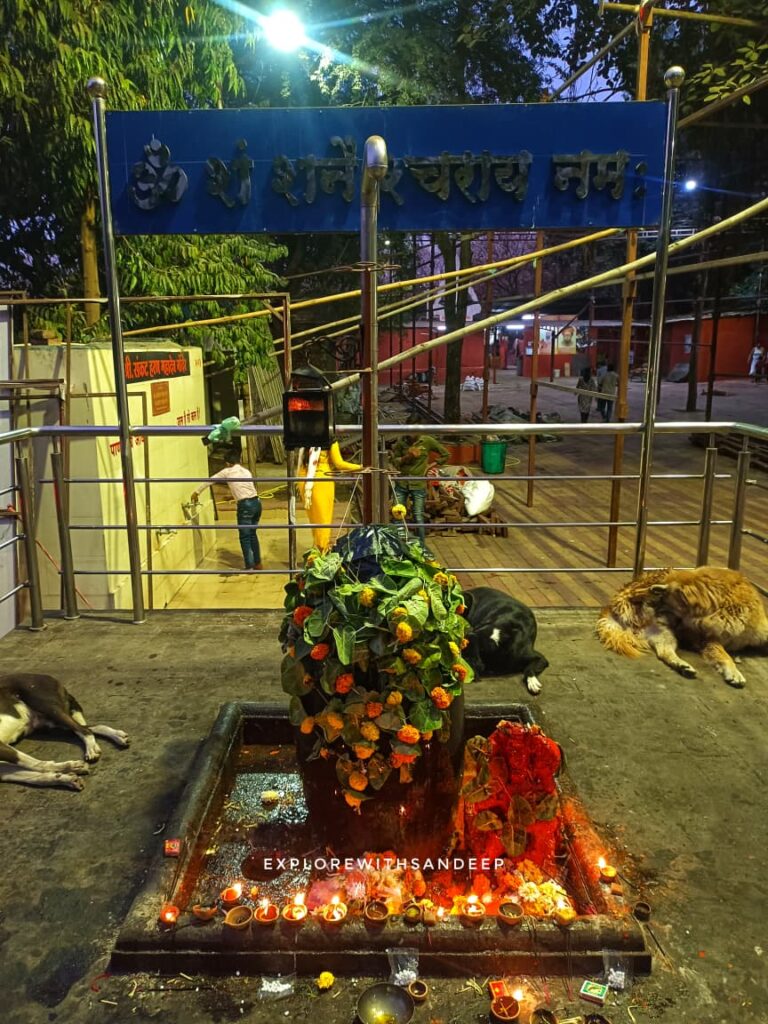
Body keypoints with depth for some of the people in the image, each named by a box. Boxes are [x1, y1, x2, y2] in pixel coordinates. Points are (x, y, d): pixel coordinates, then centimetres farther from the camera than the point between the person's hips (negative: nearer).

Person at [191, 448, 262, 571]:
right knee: (252, 534, 20)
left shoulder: (227, 472, 4)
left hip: (245, 505, -6)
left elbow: (210, 480, 14)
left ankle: (249, 567, 4)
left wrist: (197, 492, 27)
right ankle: (258, 563, 27)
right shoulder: (246, 471, 18)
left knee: (244, 537, 3)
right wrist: (232, 495, 40)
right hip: (256, 502, 6)